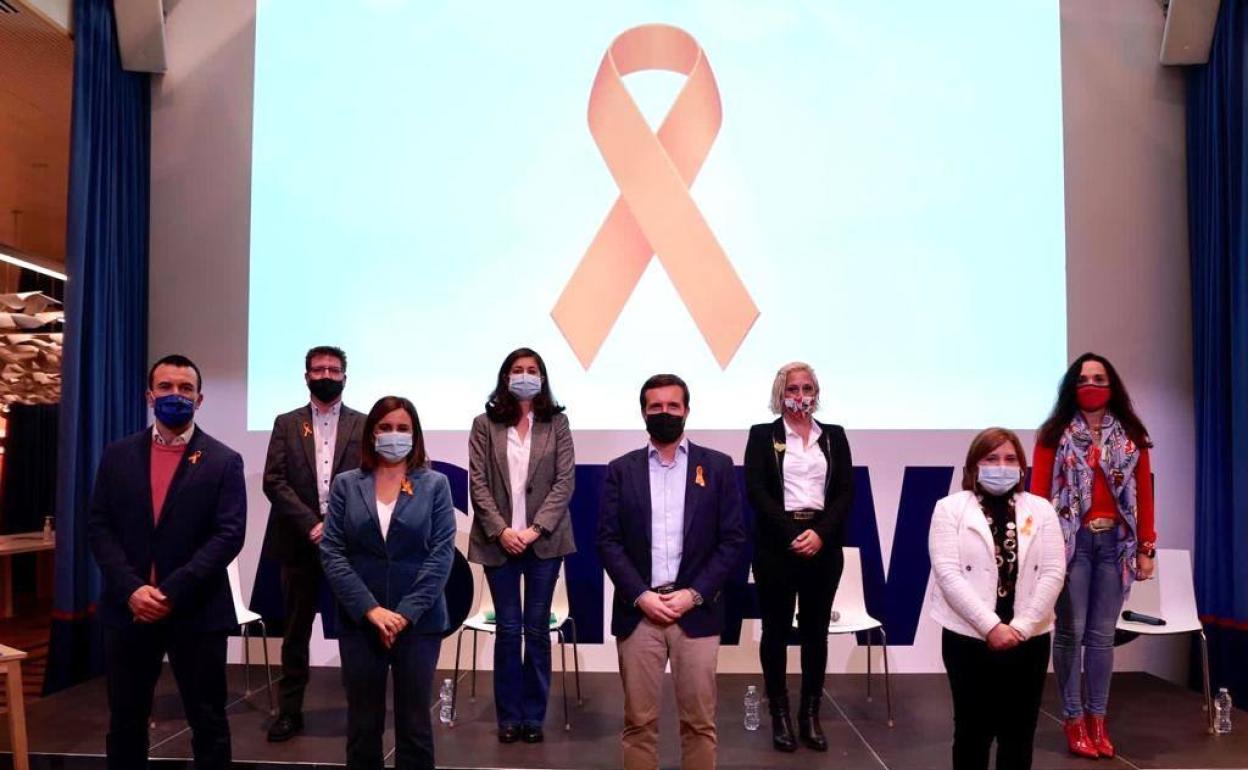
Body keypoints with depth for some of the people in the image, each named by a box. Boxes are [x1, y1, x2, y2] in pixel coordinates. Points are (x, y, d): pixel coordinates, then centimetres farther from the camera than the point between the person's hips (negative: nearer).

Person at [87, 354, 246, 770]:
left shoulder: (223, 461, -3)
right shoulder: (118, 455, 6)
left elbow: (229, 535, -10)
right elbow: (99, 527, 2)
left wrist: (172, 591, -18)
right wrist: (131, 589, -12)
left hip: (196, 611, -2)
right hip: (126, 609, 3)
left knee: (208, 722, 7)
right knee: (125, 721, 14)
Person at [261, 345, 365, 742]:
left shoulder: (363, 425, 5)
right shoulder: (286, 424, 8)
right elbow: (274, 481, -1)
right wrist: (312, 524, -12)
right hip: (299, 540, 1)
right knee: (296, 631, 9)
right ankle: (290, 711, 19)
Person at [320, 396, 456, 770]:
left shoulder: (435, 484, 1)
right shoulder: (346, 484, 4)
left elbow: (442, 554, -5)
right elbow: (331, 552, -3)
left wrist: (406, 613, -13)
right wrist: (370, 609, -13)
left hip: (418, 621, -1)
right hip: (359, 620, 1)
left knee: (414, 721, 7)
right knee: (362, 722, 10)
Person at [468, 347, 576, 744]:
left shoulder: (556, 423, 4)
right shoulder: (485, 424, 3)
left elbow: (565, 480, -2)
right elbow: (477, 482, -2)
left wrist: (536, 529, -12)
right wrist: (501, 530, -12)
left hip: (544, 540, 0)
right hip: (499, 541, 0)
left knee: (537, 629, 6)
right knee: (508, 629, 5)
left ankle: (534, 716, 17)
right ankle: (509, 717, 16)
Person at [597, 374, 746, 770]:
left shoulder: (718, 466, 5)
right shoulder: (621, 469, 7)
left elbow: (733, 540, 1)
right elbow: (608, 540, 1)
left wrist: (694, 594, -8)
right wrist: (640, 595, -10)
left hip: (696, 611, 0)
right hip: (638, 610, 1)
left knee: (699, 721, 6)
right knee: (639, 721, 6)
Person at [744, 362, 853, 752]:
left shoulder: (834, 436, 10)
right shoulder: (763, 435, 2)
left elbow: (846, 492, 3)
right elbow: (756, 491, -7)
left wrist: (820, 533, -11)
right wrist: (792, 535, -14)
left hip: (823, 543, 3)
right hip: (777, 544, -2)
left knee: (815, 631, 8)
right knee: (776, 630, 4)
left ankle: (811, 715, 18)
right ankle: (780, 715, 15)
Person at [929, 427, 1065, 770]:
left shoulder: (1040, 509, 8)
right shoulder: (950, 508, -1)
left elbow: (1053, 572, 0)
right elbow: (947, 573, -10)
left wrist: (1022, 626, -11)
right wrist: (990, 627, -16)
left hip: (1028, 638, 3)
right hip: (969, 637, -2)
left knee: (1018, 733, 10)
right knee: (973, 731, 7)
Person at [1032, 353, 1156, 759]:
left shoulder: (1131, 437, 9)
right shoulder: (1055, 435, 0)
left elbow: (1144, 494, 8)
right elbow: (1039, 492, -4)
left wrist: (1146, 548, 4)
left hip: (1115, 542, 3)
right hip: (1071, 541, -2)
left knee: (1102, 635, 8)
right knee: (1070, 632, 2)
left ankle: (1097, 720, 18)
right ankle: (1074, 720, 13)